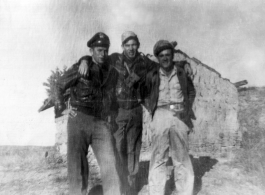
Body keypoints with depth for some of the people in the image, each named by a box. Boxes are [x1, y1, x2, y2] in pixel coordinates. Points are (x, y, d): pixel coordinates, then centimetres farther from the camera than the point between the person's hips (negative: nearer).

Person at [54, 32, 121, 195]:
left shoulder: (109, 70, 10)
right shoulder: (80, 68, -1)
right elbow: (61, 85, 10)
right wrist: (60, 101, 0)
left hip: (101, 123, 3)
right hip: (79, 120, -2)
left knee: (110, 165, -7)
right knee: (78, 166, 3)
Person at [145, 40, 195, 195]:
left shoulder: (182, 72, 6)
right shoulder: (152, 75, 5)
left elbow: (191, 92, 17)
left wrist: (187, 109, 5)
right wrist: (152, 110, 2)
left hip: (179, 115, 1)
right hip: (160, 115, 0)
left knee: (182, 157, 5)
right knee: (158, 157, 0)